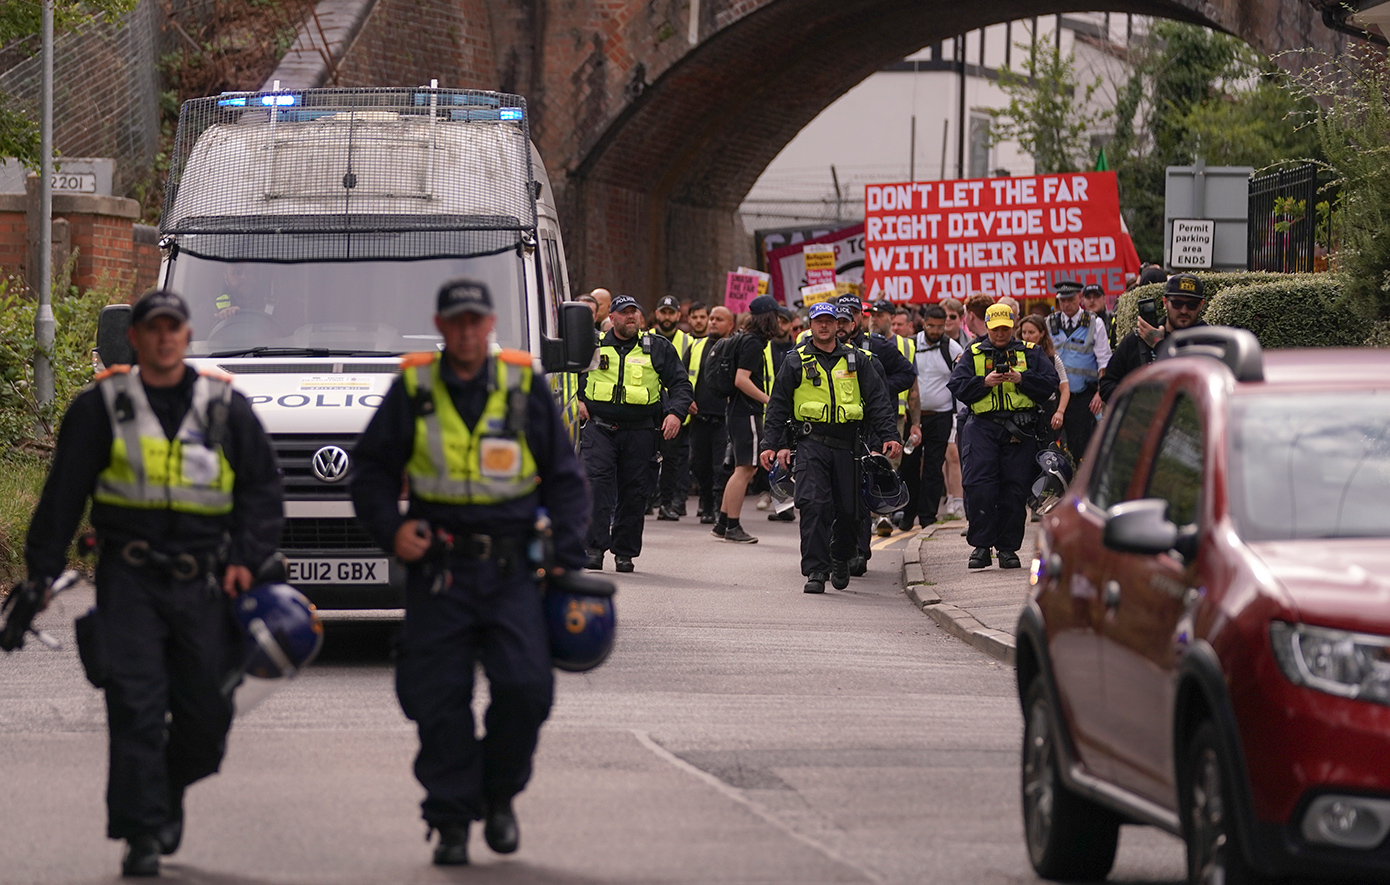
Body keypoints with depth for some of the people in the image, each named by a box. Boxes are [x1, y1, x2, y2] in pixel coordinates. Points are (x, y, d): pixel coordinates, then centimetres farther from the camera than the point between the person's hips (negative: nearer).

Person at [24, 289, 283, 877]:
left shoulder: (226, 408, 9)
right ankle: (142, 835, -10)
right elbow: (62, 495, 8)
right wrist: (41, 572, 4)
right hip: (130, 579, -2)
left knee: (207, 713, 4)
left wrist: (246, 557, -1)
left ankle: (169, 789, 34)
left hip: (205, 584, 2)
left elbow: (264, 490, 13)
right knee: (136, 708, -12)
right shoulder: (102, 406, 5)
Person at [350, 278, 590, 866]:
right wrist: (389, 530, -6)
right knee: (439, 702, -3)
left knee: (524, 688, -12)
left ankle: (498, 794, 10)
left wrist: (568, 554, 3)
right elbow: (371, 471, 10)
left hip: (511, 571, 0)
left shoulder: (526, 388, 6)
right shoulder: (412, 392, 4)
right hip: (438, 570, 0)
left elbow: (564, 479, 12)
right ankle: (452, 822, 6)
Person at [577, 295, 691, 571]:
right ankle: (595, 546, -14)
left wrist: (676, 413, -5)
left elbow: (681, 383, 11)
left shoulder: (658, 348, 9)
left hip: (640, 432, 1)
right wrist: (576, 401, 6)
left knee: (634, 492, 3)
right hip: (599, 427, -1)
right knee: (597, 484, -14)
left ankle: (625, 552, 12)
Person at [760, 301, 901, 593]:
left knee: (848, 509, 5)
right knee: (813, 505, -15)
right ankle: (815, 570, -13)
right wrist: (772, 444, 4)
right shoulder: (797, 363, 8)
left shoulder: (854, 361, 10)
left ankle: (840, 558, 31)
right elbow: (778, 406, 10)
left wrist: (889, 435, -2)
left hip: (847, 445, 2)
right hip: (810, 442, -2)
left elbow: (878, 400, 9)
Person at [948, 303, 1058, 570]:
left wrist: (1022, 379, -12)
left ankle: (1007, 547, 7)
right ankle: (981, 545, -4)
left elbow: (1050, 383, 2)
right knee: (979, 486, -11)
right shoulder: (972, 355, 12)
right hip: (982, 426, 0)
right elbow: (957, 386, 2)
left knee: (1015, 488, -1)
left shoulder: (1030, 354, 12)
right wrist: (984, 382, -12)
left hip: (1019, 430, 0)